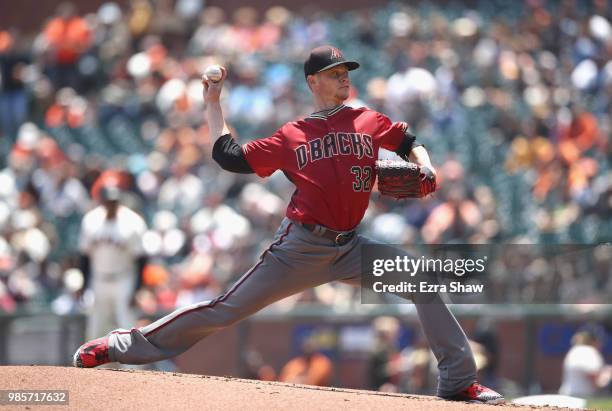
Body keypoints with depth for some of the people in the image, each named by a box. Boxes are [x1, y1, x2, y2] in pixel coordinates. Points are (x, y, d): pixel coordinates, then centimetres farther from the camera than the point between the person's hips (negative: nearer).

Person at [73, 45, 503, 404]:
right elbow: (230, 157, 8)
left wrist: (425, 168, -3)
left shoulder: (370, 122, 10)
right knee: (226, 309, -5)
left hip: (348, 247, 2)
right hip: (300, 246, -2)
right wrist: (213, 103, 12)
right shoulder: (291, 136, 6)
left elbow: (411, 143, 19)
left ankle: (459, 380, -11)